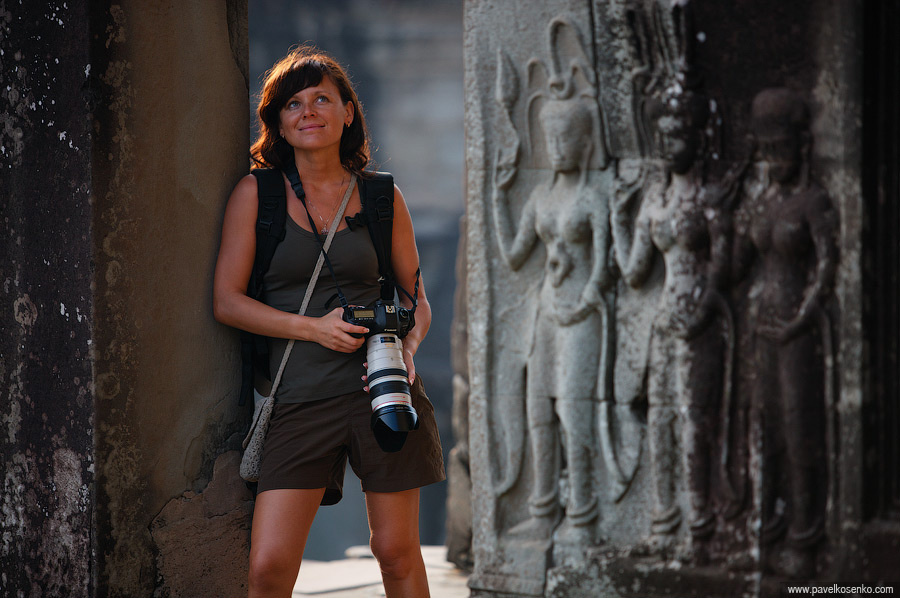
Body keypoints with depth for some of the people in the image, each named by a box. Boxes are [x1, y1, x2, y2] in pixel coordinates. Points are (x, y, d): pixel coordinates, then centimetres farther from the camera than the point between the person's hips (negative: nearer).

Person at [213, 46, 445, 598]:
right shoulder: (257, 194, 3)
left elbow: (417, 300, 13)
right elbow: (227, 300, 0)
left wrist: (408, 347, -9)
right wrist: (312, 327, -13)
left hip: (378, 388, 1)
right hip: (300, 401, -1)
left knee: (397, 552, 3)